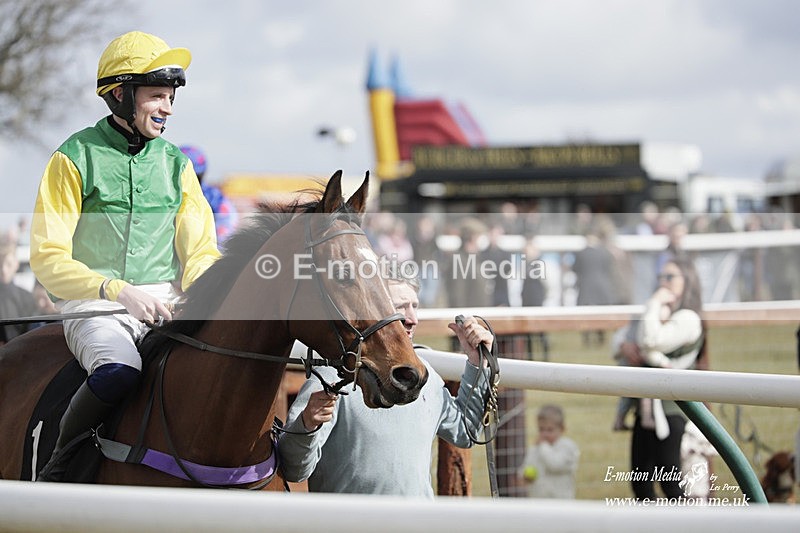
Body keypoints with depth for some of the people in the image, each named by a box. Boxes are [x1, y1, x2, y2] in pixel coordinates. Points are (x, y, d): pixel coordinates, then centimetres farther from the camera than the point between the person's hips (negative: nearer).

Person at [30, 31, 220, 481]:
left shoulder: (175, 162, 13)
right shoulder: (76, 158, -1)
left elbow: (201, 250, 12)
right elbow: (48, 258, -6)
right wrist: (118, 291, -18)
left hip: (166, 304, 4)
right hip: (94, 303, -4)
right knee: (118, 370, -35)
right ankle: (59, 463, -12)